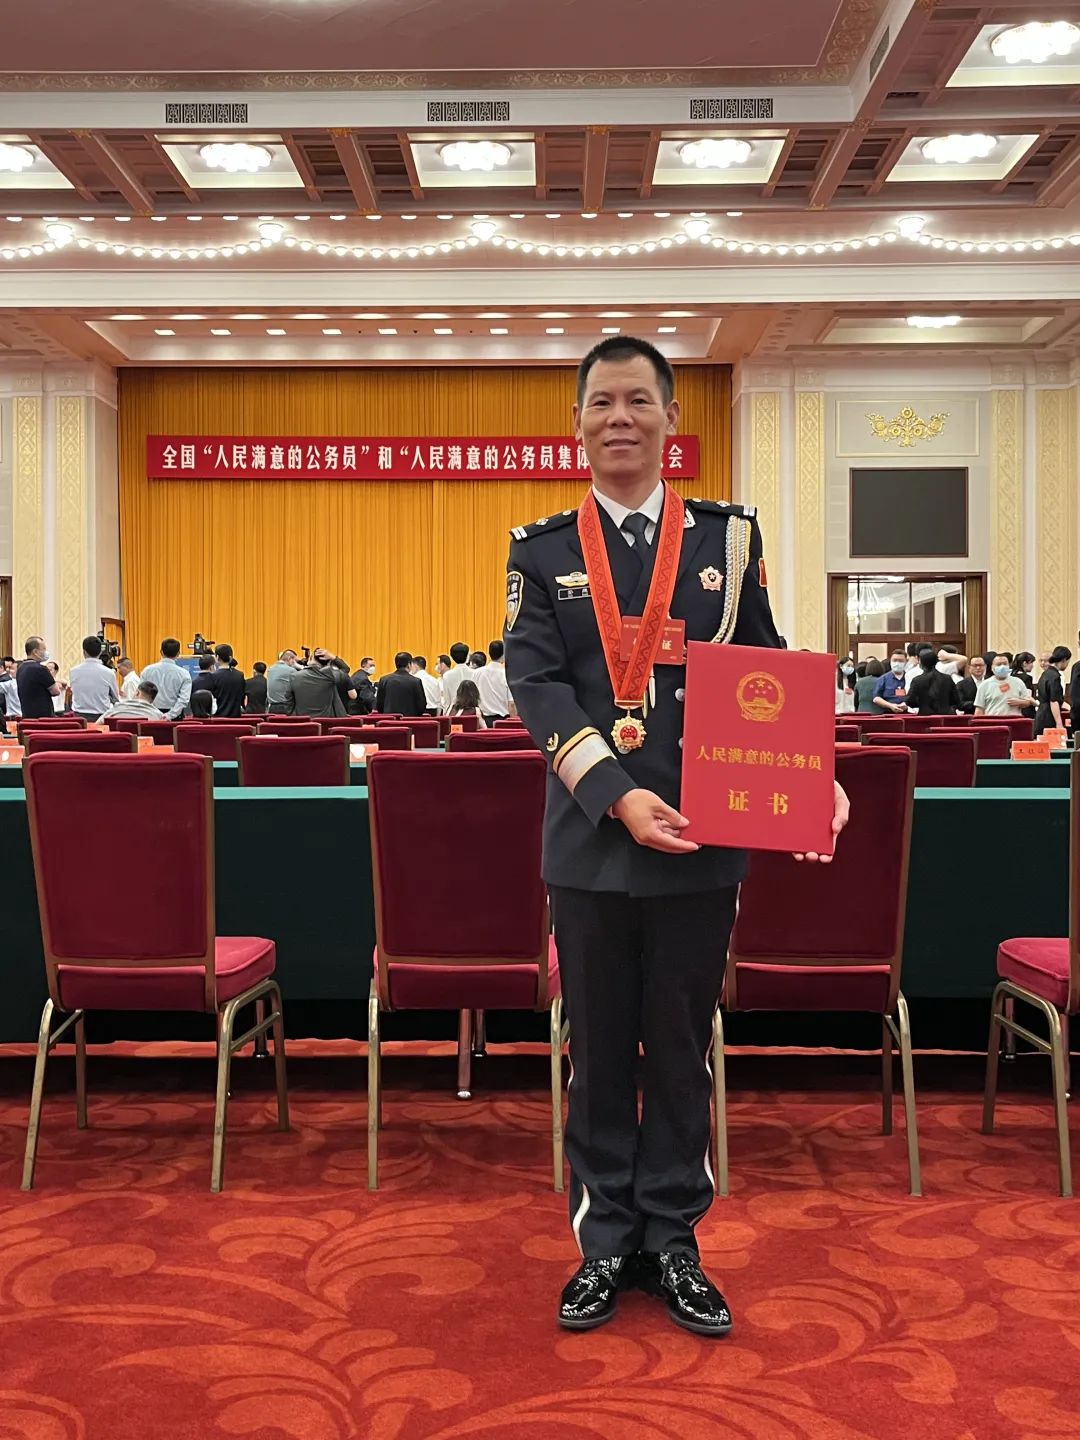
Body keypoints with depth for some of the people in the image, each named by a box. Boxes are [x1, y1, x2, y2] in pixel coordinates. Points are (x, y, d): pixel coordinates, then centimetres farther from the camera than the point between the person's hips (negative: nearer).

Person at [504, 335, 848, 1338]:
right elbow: (537, 685, -7)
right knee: (598, 1051, 11)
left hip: (701, 842, 0)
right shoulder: (542, 552, 3)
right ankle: (605, 1242, 27)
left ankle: (672, 1240, 27)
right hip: (591, 842, 0)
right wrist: (618, 796, -20)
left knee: (681, 1049, 11)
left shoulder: (728, 539, 5)